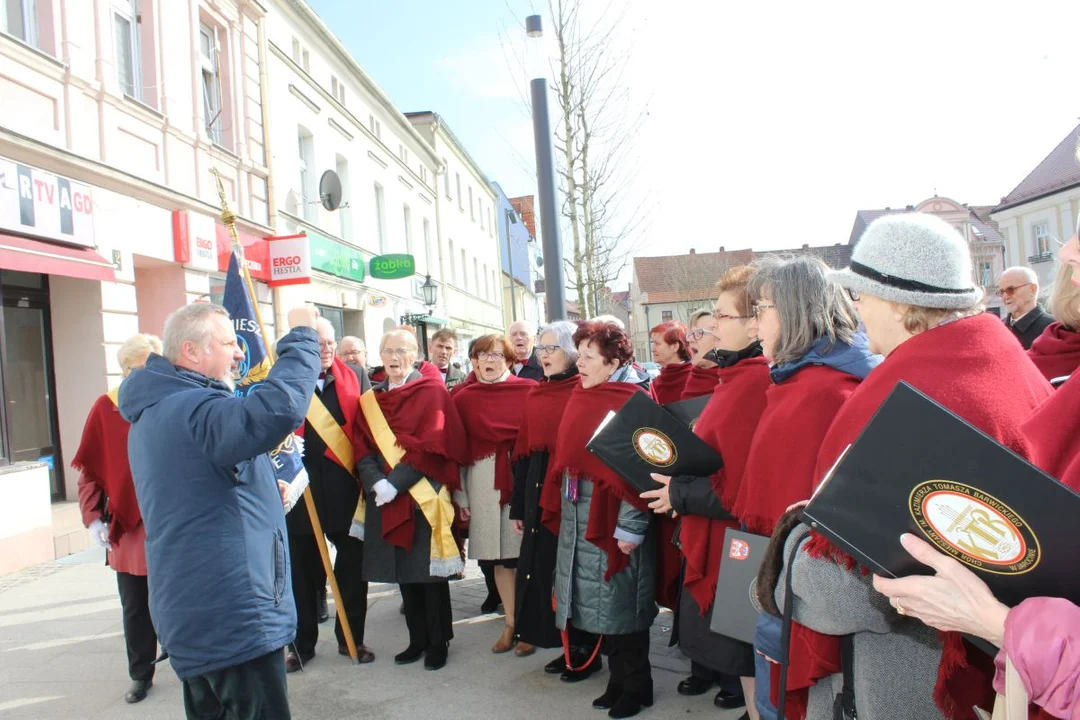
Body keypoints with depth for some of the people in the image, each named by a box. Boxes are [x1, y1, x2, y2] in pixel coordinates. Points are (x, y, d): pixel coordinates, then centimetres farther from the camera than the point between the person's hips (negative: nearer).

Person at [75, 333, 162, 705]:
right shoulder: (106, 408, -3)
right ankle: (141, 675, 31)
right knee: (135, 607, 14)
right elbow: (89, 469, 2)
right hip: (127, 527, 2)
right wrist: (94, 517, -2)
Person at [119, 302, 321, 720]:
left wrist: (265, 491, 14)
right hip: (233, 615, -10)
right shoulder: (193, 409, -20)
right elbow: (278, 410, -40)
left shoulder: (156, 411, 15)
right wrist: (301, 336, -26)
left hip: (196, 610, 11)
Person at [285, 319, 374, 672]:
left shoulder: (355, 376, 5)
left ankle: (351, 639, 27)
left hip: (346, 487, 2)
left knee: (352, 565, 10)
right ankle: (302, 644, 28)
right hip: (301, 489, -1)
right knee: (303, 570, 11)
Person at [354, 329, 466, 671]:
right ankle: (417, 639, 25)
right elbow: (363, 450, 6)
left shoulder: (433, 392, -3)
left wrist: (395, 483, -19)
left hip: (423, 497, -4)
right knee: (403, 571, 11)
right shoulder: (369, 400, 12)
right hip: (384, 499, 4)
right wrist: (376, 483, -13)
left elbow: (432, 446, -12)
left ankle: (438, 642, 16)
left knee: (428, 570, 2)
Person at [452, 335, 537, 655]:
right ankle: (511, 624, 23)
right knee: (498, 556, 9)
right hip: (483, 486, 2)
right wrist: (460, 497, 3)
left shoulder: (529, 390, -1)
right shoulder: (463, 398, 5)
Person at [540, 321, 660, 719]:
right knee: (602, 601, 14)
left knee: (620, 602, 4)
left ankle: (636, 686, 22)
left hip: (610, 520, -7)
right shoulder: (582, 399, 11)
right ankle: (619, 681, 29)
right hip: (578, 518, 7)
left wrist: (630, 527, -19)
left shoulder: (631, 402, -12)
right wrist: (558, 510, 12)